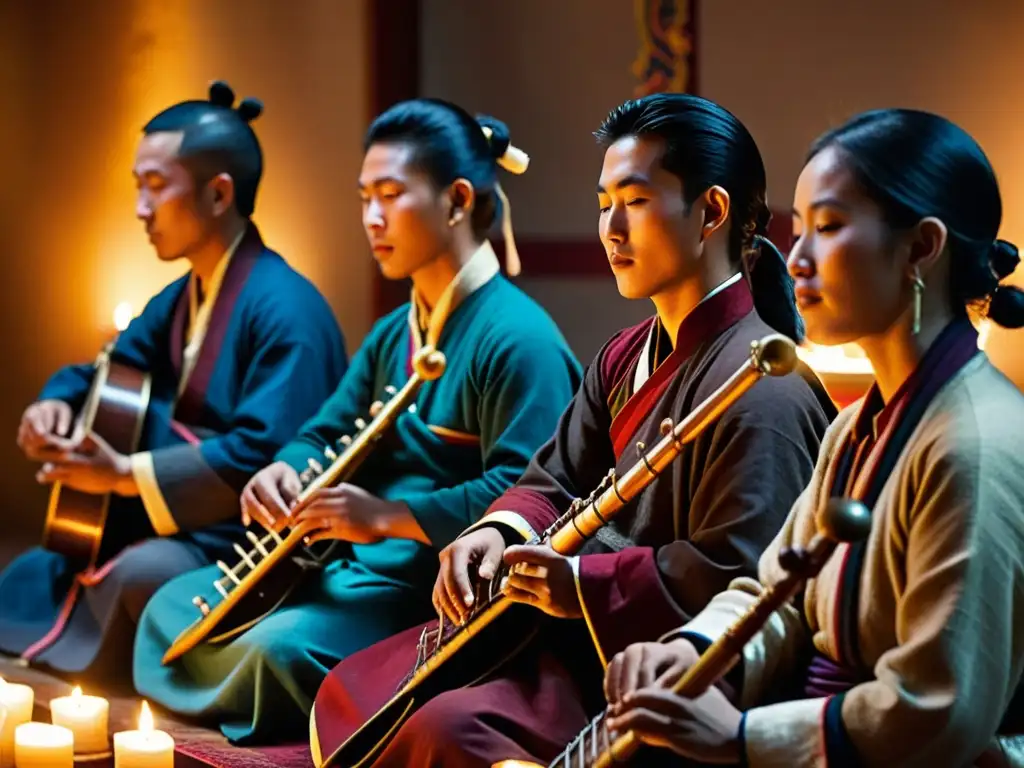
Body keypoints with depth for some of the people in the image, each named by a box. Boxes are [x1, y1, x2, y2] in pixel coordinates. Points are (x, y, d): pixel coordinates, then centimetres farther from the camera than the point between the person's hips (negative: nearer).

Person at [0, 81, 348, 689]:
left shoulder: (285, 310, -15)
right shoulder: (180, 301, 16)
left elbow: (268, 454, -25)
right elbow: (100, 375, 27)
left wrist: (125, 474, -22)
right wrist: (55, 405, 2)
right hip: (162, 534, 9)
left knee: (139, 575, -35)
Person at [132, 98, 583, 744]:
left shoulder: (517, 337, -16)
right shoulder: (393, 333, 17)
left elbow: (522, 495, -25)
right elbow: (327, 435, 16)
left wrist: (387, 516, -31)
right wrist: (284, 472, -8)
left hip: (439, 591, -10)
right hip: (352, 566, 10)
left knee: (280, 647, -32)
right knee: (174, 609, 6)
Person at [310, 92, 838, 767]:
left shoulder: (760, 390, -19)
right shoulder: (628, 357, 14)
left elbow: (734, 579, -25)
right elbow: (557, 481, 15)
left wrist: (586, 584, -24)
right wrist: (500, 532, -6)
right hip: (581, 626, 10)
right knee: (350, 694, 9)